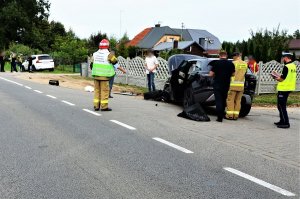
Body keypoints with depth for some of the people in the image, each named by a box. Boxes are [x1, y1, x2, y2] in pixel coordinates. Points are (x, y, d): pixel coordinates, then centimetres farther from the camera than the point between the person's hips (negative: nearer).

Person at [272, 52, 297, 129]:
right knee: (282, 105, 19)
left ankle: (286, 123, -4)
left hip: (283, 89, -9)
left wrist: (275, 78, 1)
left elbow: (281, 79, -18)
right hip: (289, 88, 10)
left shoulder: (286, 67, -18)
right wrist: (278, 75, 16)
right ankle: (282, 121, 25)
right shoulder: (293, 66, 10)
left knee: (281, 106, -3)